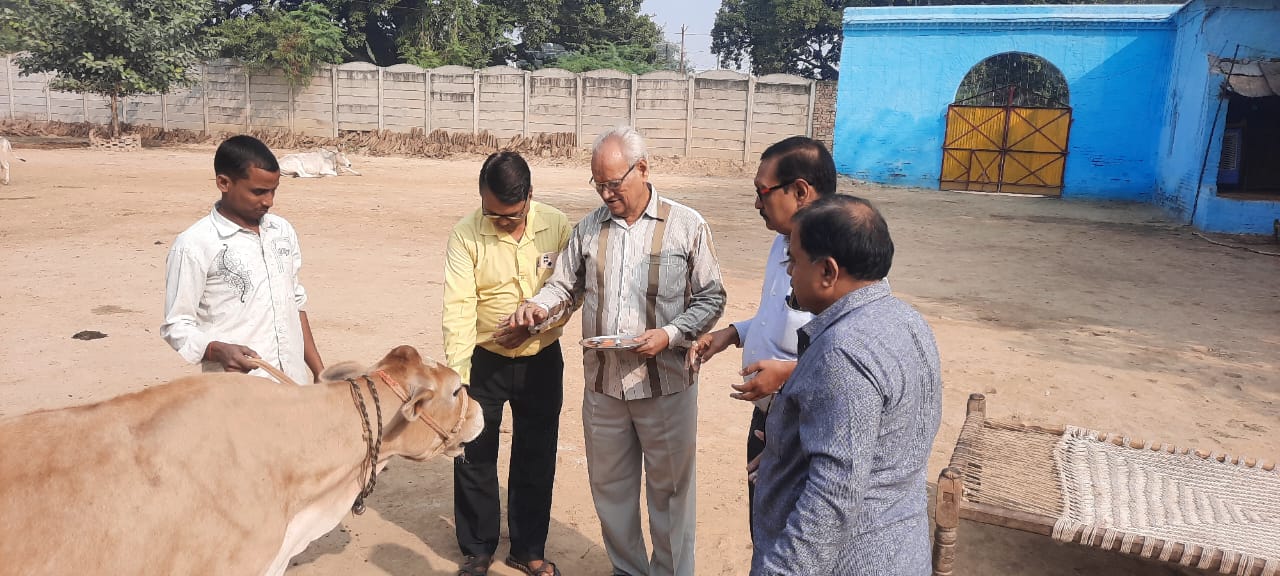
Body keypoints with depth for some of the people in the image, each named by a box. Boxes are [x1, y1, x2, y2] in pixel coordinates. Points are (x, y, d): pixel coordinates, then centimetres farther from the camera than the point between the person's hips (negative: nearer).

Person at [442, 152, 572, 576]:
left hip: (541, 361, 2)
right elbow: (458, 308, -19)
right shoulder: (466, 234, -14)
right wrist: (456, 377, -26)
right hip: (484, 361, -1)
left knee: (536, 460, 13)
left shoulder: (557, 227, -9)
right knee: (474, 459, 10)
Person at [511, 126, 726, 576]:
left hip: (666, 384, -4)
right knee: (609, 487, 17)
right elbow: (565, 285, 13)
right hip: (602, 383, 4)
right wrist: (540, 306, -8)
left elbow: (710, 298, -3)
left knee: (668, 489, 9)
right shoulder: (588, 228, 5)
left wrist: (669, 334, -17)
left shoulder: (686, 226, -5)